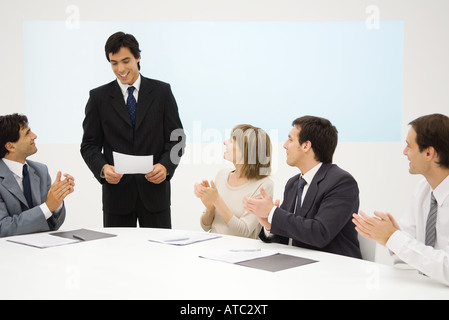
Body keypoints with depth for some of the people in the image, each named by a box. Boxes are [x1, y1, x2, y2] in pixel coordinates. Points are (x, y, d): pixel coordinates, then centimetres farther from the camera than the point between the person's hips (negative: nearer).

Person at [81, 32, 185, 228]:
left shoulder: (161, 91, 4)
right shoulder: (99, 97, 5)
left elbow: (176, 138, 2)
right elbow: (90, 144, 3)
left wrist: (165, 166, -17)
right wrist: (103, 168, -17)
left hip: (154, 189, 0)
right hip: (117, 191, 0)